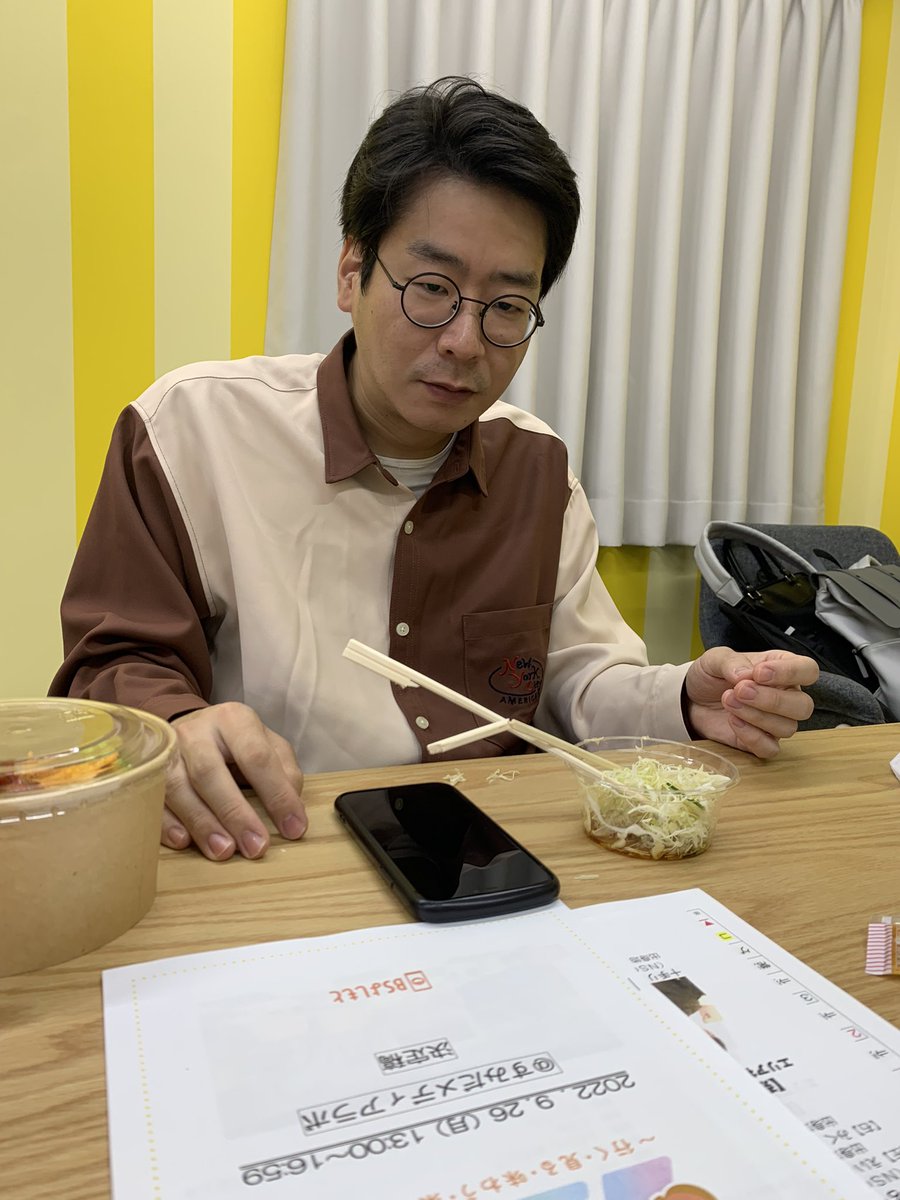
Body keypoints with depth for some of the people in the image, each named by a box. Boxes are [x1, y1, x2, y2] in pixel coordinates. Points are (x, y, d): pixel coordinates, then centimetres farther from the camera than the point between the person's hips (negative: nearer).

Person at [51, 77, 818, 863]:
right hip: (269, 868, -2)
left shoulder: (539, 468, 6)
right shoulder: (193, 426, -8)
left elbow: (579, 682, 11)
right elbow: (110, 671, -6)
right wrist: (174, 729, -28)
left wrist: (687, 703, -9)